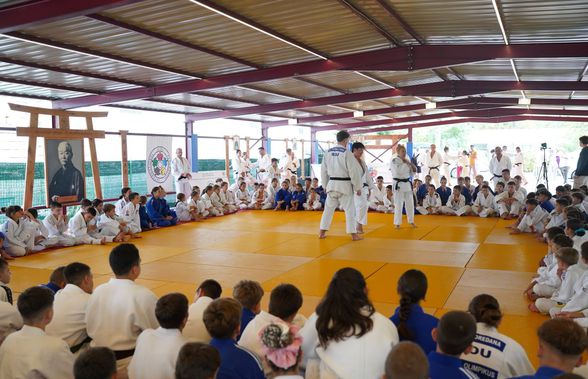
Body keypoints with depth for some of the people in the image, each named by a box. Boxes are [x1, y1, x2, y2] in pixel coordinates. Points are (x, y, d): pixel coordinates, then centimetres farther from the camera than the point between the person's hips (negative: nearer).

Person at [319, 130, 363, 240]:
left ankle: (322, 232, 20)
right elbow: (354, 172, -13)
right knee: (350, 210, 4)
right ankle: (353, 234, 7)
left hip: (332, 184, 5)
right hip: (344, 185, -5)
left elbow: (323, 171, 11)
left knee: (328, 208, 16)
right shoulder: (347, 153, -13)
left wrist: (326, 185, 21)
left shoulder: (328, 152, 4)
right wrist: (358, 187, -4)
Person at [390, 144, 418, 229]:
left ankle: (411, 222, 26)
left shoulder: (407, 160, 10)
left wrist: (413, 166, -5)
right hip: (398, 184, -6)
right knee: (398, 204, -3)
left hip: (407, 184, 6)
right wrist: (405, 163, -17)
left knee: (410, 203, 12)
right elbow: (397, 171, -23)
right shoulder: (394, 161, -9)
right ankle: (397, 223, 8)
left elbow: (412, 173, 14)